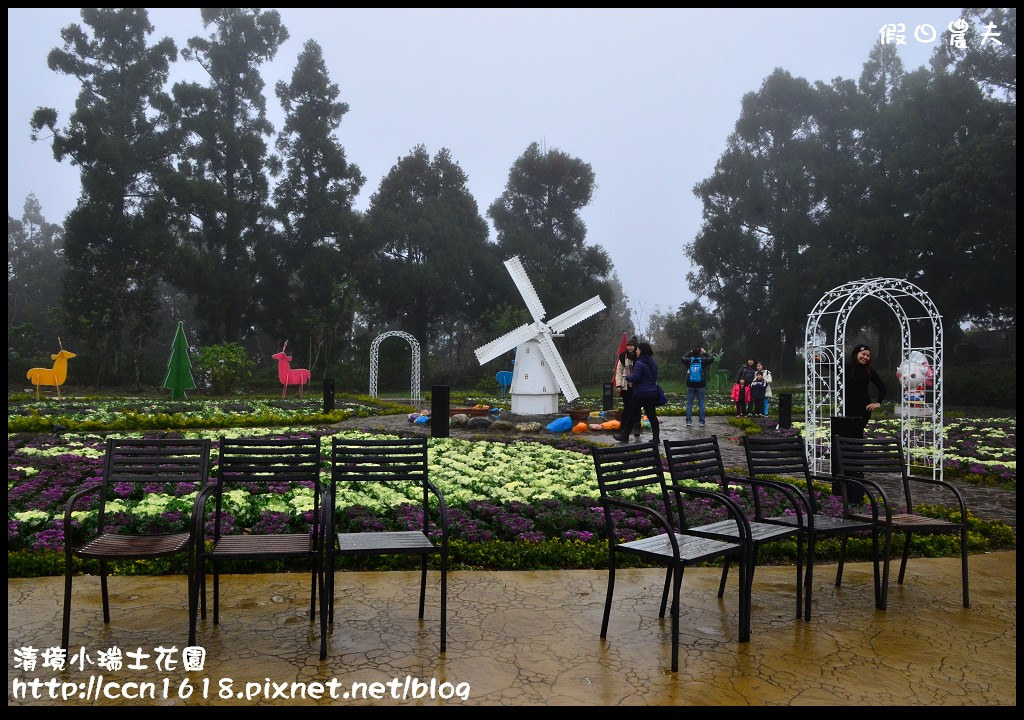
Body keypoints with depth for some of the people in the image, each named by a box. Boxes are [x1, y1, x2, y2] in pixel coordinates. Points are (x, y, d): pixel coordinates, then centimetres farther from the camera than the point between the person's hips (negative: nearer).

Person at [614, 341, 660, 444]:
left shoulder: (639, 364, -16)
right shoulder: (653, 363, 11)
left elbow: (635, 378, -21)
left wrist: (627, 377, 1)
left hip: (640, 394, -7)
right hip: (652, 393, 7)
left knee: (631, 414, 4)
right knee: (652, 415, 9)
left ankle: (624, 436, 11)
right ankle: (656, 437, 9)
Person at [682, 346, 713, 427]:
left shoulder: (689, 360, -4)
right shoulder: (703, 361, -7)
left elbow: (683, 358, 18)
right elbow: (712, 359, 10)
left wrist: (690, 352, 24)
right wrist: (705, 353, 18)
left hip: (690, 386, 1)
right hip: (701, 386, -1)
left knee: (689, 404, 5)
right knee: (701, 404, 4)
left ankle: (688, 421, 2)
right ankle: (701, 421, 4)